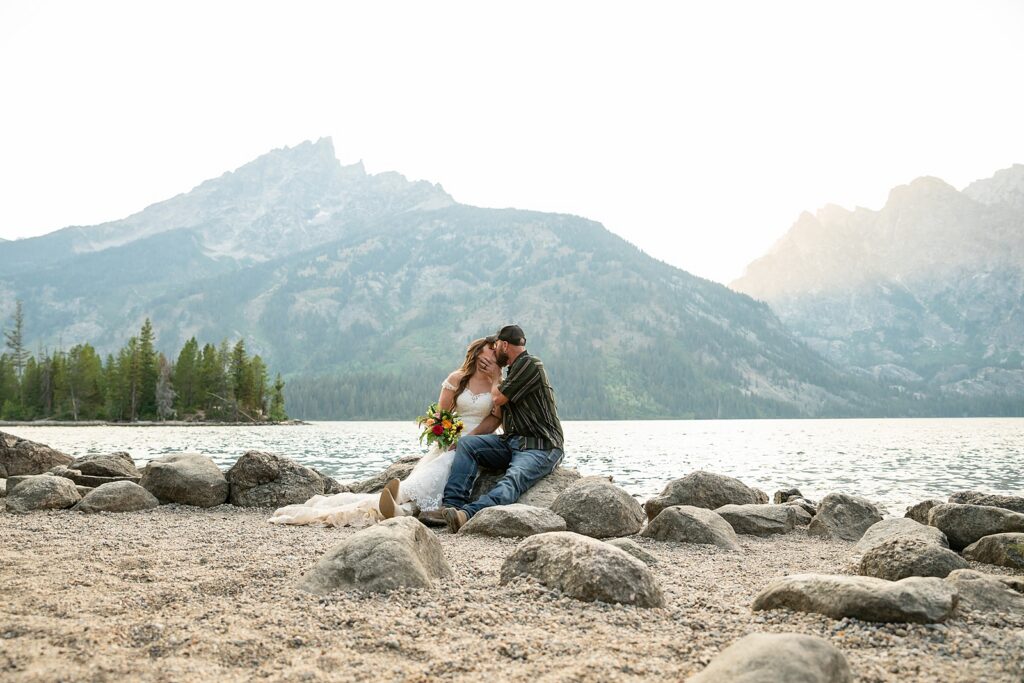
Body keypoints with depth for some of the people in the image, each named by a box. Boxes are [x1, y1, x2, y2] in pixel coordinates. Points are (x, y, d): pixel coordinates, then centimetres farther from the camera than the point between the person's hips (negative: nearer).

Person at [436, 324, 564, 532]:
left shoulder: (530, 364, -7)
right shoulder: (513, 371, 22)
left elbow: (497, 398, -7)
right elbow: (496, 417, 20)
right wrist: (468, 435, 8)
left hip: (541, 447, -9)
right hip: (512, 443, 9)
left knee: (513, 480, -34)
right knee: (466, 443, -8)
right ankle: (451, 505, -25)